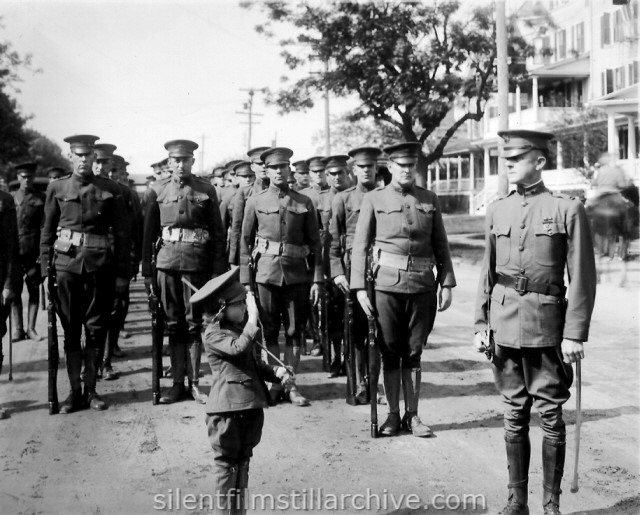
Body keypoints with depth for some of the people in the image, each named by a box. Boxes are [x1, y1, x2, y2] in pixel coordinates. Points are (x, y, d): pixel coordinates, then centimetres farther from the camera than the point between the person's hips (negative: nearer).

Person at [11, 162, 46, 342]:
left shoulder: (40, 199, 4)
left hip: (33, 252, -1)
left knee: (34, 291, 3)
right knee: (14, 291, 1)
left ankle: (31, 328, 10)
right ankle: (17, 329, 7)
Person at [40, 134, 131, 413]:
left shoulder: (110, 189, 3)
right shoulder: (56, 188, 5)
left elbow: (122, 233, 3)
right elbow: (47, 231, 7)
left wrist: (122, 273, -1)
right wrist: (45, 269, 2)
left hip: (100, 265, 0)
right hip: (66, 263, 0)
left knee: (96, 329, 6)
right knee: (70, 329, 4)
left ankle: (91, 389, 16)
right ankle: (74, 391, 12)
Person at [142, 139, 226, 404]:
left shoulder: (206, 190, 3)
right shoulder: (159, 190, 7)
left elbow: (218, 233, 3)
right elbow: (149, 231, 9)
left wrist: (218, 271, -3)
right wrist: (146, 271, 6)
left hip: (197, 261, -2)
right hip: (166, 260, 2)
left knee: (194, 323, 2)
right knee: (173, 323, 6)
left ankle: (194, 382, 11)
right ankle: (178, 382, 13)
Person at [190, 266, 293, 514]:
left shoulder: (239, 327, 15)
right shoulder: (214, 334, -11)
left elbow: (254, 363, 21)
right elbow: (239, 348, -29)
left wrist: (276, 372, 4)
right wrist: (253, 318, -28)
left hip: (251, 405, 8)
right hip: (227, 409, -8)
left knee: (242, 459, 16)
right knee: (226, 461, 3)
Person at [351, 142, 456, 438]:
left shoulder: (429, 200, 9)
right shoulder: (374, 200, 2)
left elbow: (441, 245, 11)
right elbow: (360, 246, 0)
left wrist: (447, 284, 4)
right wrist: (359, 288, -7)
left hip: (423, 286, 2)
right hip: (387, 285, -2)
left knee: (413, 353, 7)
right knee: (390, 352, 5)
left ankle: (412, 415, 16)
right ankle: (393, 415, 16)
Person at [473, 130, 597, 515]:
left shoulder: (568, 210, -4)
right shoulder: (497, 211, 9)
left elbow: (582, 278, -6)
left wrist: (575, 334, -10)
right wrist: (481, 324, 7)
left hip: (547, 327, -4)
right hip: (505, 326, 4)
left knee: (550, 416, 3)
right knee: (514, 415, 10)